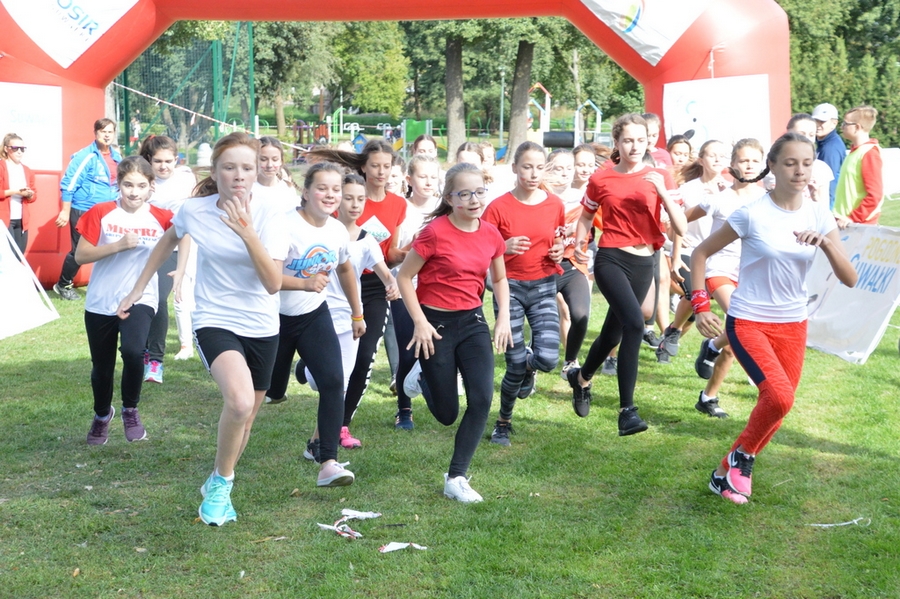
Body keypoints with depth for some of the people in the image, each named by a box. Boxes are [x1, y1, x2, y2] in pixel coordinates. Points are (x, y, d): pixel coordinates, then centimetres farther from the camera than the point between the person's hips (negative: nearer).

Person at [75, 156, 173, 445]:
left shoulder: (161, 218, -5)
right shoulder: (101, 213, -5)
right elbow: (80, 256, -9)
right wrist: (118, 245, -19)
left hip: (140, 300, -1)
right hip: (100, 303, 2)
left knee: (133, 352, -29)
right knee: (101, 367, 15)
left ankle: (130, 410, -1)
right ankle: (102, 415, 47)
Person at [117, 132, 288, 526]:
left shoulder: (269, 215, -14)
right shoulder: (194, 210, -11)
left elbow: (273, 283, -22)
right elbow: (168, 241, 13)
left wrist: (247, 233, -32)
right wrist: (138, 288, 16)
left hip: (262, 328, 2)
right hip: (215, 321, -2)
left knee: (245, 419, 14)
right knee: (239, 401, -29)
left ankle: (217, 486, 42)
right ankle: (221, 483, -5)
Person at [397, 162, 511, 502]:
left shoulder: (491, 235, -1)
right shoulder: (436, 232, -17)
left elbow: (500, 279, 15)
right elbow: (404, 277, -10)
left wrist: (504, 318, 3)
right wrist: (420, 323, -16)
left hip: (472, 321, 4)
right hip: (436, 323, -4)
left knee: (482, 399, -12)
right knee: (446, 414, 4)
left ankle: (456, 478, 0)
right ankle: (425, 380, 42)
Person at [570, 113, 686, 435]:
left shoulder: (659, 176, 0)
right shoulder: (601, 179, -1)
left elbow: (681, 228, -8)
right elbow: (586, 217, 16)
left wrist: (662, 191, -19)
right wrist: (579, 243, -3)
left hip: (644, 264, 3)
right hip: (611, 259, -3)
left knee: (612, 334, 15)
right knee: (634, 323, -26)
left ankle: (582, 379, 46)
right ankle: (627, 410, -20)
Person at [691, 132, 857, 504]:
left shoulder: (818, 215, -2)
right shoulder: (752, 215, -13)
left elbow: (849, 279, -5)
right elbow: (701, 253, -4)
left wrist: (826, 244, -22)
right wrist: (700, 307, -11)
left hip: (793, 325, 5)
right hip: (748, 322, -5)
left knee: (776, 405, 7)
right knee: (780, 396, -23)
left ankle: (734, 471, 28)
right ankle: (739, 458, 2)